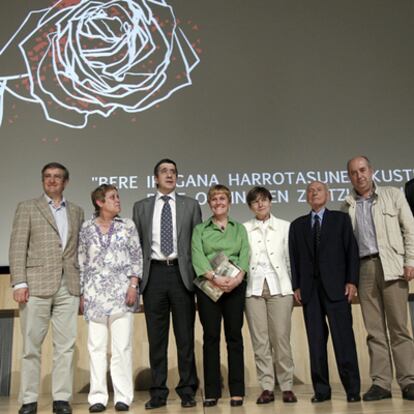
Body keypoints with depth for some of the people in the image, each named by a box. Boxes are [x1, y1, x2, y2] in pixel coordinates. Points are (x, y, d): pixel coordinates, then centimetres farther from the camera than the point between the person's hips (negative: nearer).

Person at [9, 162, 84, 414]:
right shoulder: (27, 208, 8)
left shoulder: (77, 212, 15)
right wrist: (19, 283, -9)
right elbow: (17, 248, 1)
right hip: (37, 285, -2)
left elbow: (80, 251, 14)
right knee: (32, 345, 3)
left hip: (69, 287, 2)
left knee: (66, 345, 2)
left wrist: (83, 286, 8)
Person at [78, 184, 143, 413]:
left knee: (122, 345, 1)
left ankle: (123, 396, 9)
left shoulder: (128, 225, 5)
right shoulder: (87, 228, 6)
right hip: (95, 293, 1)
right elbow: (82, 262, 8)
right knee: (96, 346, 3)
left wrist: (133, 285, -7)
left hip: (122, 291, -1)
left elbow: (137, 257, 3)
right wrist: (82, 293, 4)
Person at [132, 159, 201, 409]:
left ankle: (187, 391, 15)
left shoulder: (191, 205, 9)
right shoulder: (141, 207, 12)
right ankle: (158, 392, 16)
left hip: (181, 273, -1)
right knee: (156, 337, 6)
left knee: (185, 335, 4)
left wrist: (199, 274, 0)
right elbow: (137, 244, 9)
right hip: (153, 273, 1)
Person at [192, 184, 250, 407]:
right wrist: (215, 277, -18)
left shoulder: (239, 228, 15)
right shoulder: (200, 229, 10)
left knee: (234, 336, 2)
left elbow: (245, 256, 2)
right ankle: (211, 392, 7)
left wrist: (237, 278, -16)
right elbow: (197, 257, -4)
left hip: (235, 287, 1)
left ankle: (237, 391, 9)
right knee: (210, 337, 0)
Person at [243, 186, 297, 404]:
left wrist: (295, 287, 3)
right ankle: (267, 387, 9)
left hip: (279, 287, -1)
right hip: (253, 288, 1)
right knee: (259, 340, 2)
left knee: (281, 338, -2)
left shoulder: (285, 226, 8)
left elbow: (290, 258, 7)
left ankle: (286, 386, 8)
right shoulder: (244, 229, 8)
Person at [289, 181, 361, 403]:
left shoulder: (341, 219, 10)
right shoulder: (297, 225, 15)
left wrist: (352, 281, -6)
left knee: (343, 338, -4)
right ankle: (321, 390, 9)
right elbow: (294, 257, 10)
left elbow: (352, 250, 3)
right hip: (309, 289, 2)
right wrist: (296, 286, 1)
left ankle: (352, 389, 5)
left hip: (336, 286, -2)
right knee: (316, 341, 3)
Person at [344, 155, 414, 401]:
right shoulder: (347, 207, 12)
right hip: (363, 269, 2)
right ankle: (381, 383, 5)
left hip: (391, 266, -2)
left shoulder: (393, 195, 9)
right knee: (374, 329, 3)